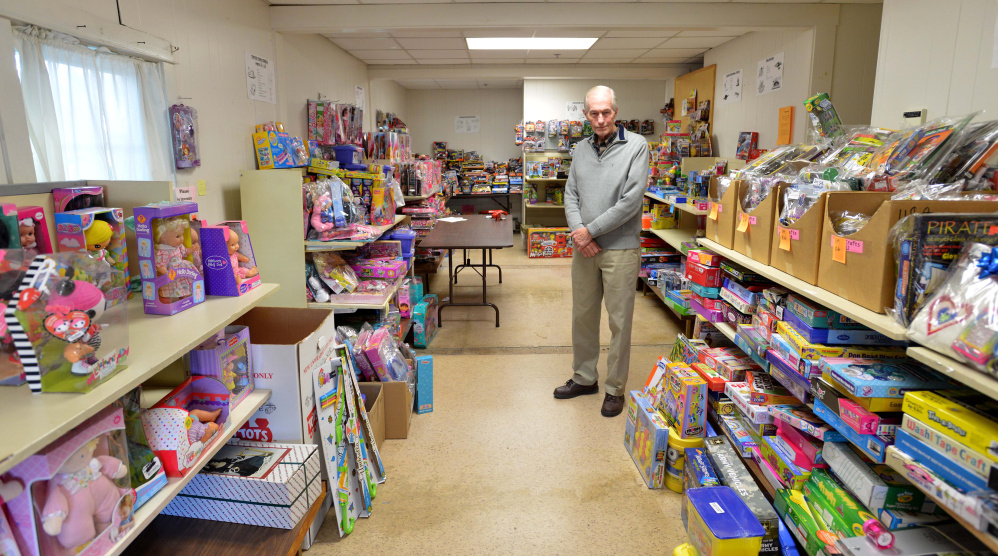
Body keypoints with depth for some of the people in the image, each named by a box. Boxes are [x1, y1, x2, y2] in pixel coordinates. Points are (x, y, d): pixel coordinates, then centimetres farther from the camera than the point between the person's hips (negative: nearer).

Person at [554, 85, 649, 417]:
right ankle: (584, 378, 32)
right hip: (584, 247, 5)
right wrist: (578, 232, -9)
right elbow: (571, 194, 8)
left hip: (620, 249, -5)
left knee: (619, 321, 4)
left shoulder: (636, 145, -7)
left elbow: (632, 200, -15)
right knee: (582, 315, 15)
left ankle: (615, 389, 19)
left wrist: (591, 230, -14)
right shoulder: (581, 149, 10)